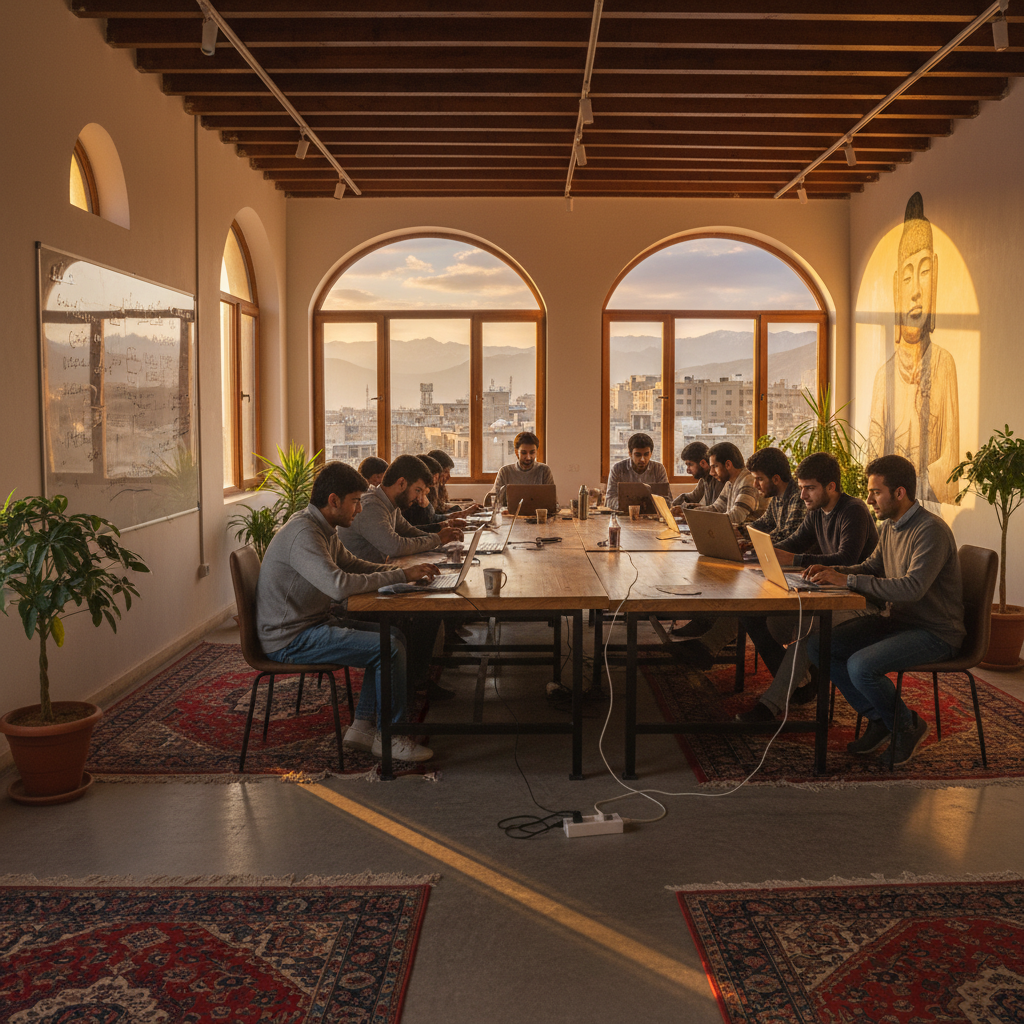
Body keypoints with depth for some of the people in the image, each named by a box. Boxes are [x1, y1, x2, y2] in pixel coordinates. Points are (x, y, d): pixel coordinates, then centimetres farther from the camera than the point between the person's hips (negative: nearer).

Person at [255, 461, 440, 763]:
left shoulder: (323, 529, 10)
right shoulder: (302, 533, -22)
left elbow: (352, 564, 23)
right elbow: (339, 585, -33)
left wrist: (403, 570, 6)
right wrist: (400, 576, -24)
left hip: (315, 622, 11)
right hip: (290, 638, -11)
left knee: (396, 636, 6)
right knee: (389, 648, -19)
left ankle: (363, 727, 6)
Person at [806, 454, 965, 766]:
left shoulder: (931, 530, -20)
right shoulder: (890, 526, 8)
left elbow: (912, 587, -31)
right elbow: (872, 566, 21)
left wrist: (848, 580, -29)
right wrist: (833, 571, 0)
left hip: (935, 632, -9)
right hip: (897, 620, 9)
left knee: (860, 666, -30)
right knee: (819, 645, -6)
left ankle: (907, 726, 0)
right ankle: (879, 720, 7)